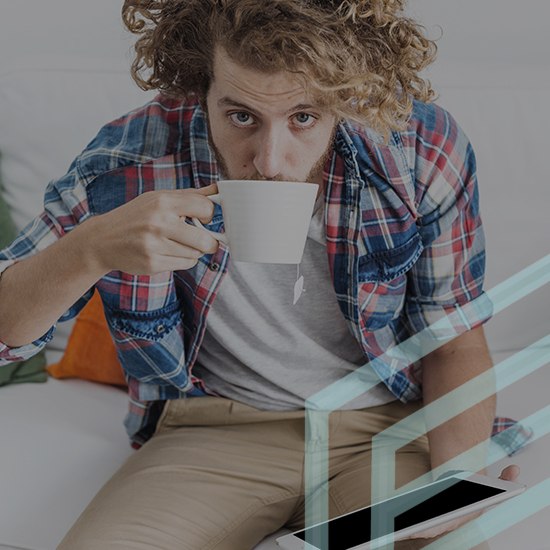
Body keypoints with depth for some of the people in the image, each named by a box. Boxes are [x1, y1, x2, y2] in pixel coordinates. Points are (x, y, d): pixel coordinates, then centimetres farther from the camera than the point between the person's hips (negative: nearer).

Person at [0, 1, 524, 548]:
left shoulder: (425, 149, -14)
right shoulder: (132, 157, -17)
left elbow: (456, 343, -2)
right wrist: (92, 249, -33)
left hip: (382, 425, 0)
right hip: (214, 430, 1)